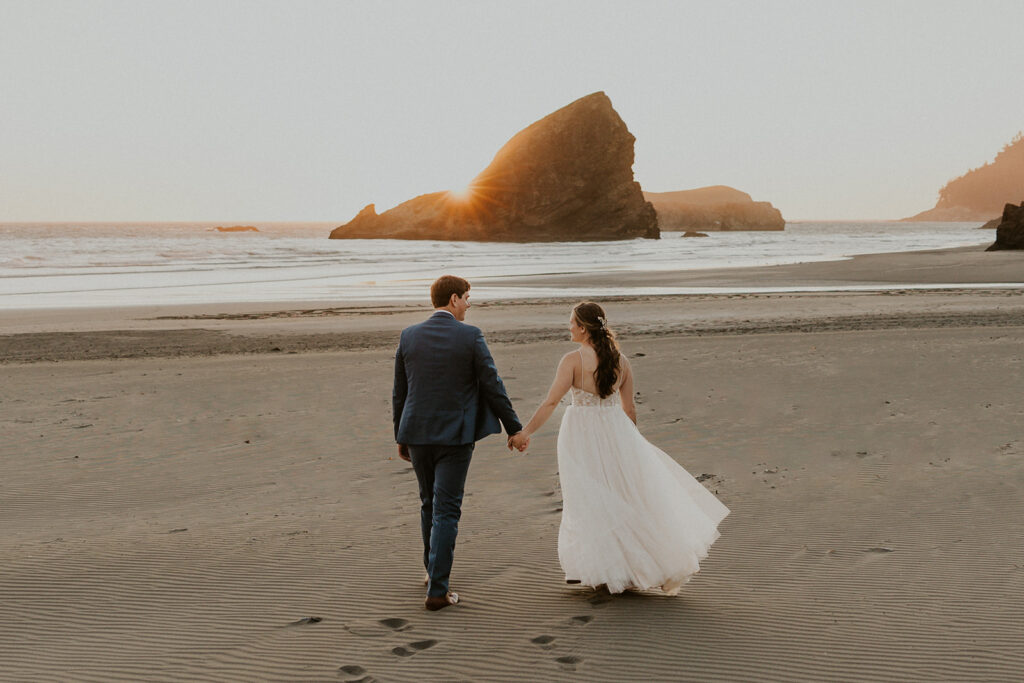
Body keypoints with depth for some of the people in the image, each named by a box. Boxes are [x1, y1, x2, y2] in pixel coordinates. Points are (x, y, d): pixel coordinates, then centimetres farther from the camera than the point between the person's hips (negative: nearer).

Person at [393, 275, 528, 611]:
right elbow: (492, 386, -6)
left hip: (417, 433, 4)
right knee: (446, 510, 0)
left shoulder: (409, 336, 1)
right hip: (455, 436, -4)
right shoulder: (471, 336, -9)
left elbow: (399, 392, 6)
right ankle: (437, 590, -3)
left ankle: (433, 568, 39)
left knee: (429, 503, 22)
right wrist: (514, 428, 3)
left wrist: (400, 436, 16)